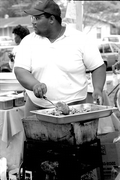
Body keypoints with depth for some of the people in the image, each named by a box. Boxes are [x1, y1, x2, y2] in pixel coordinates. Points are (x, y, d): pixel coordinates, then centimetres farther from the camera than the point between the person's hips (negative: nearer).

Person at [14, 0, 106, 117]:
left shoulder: (80, 40, -2)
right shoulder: (28, 41, 2)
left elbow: (98, 67, 3)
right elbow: (20, 70, -7)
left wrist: (98, 89, -13)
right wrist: (35, 85, -26)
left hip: (73, 106, -2)